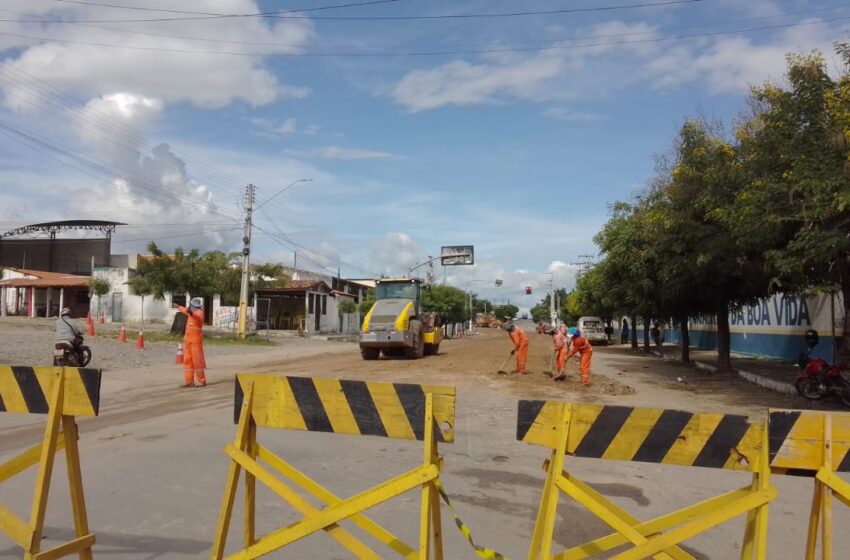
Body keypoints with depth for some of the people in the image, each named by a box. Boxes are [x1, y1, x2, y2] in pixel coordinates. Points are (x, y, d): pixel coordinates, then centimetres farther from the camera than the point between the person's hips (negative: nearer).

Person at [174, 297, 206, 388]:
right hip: (188, 339, 9)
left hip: (196, 339, -9)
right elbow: (185, 310, 37)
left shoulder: (199, 312, -13)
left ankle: (202, 381, -1)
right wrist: (178, 307, 53)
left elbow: (199, 319, -37)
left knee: (197, 360, -8)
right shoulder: (192, 311, 13)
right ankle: (189, 381, 15)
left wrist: (191, 313, -55)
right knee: (187, 360, 10)